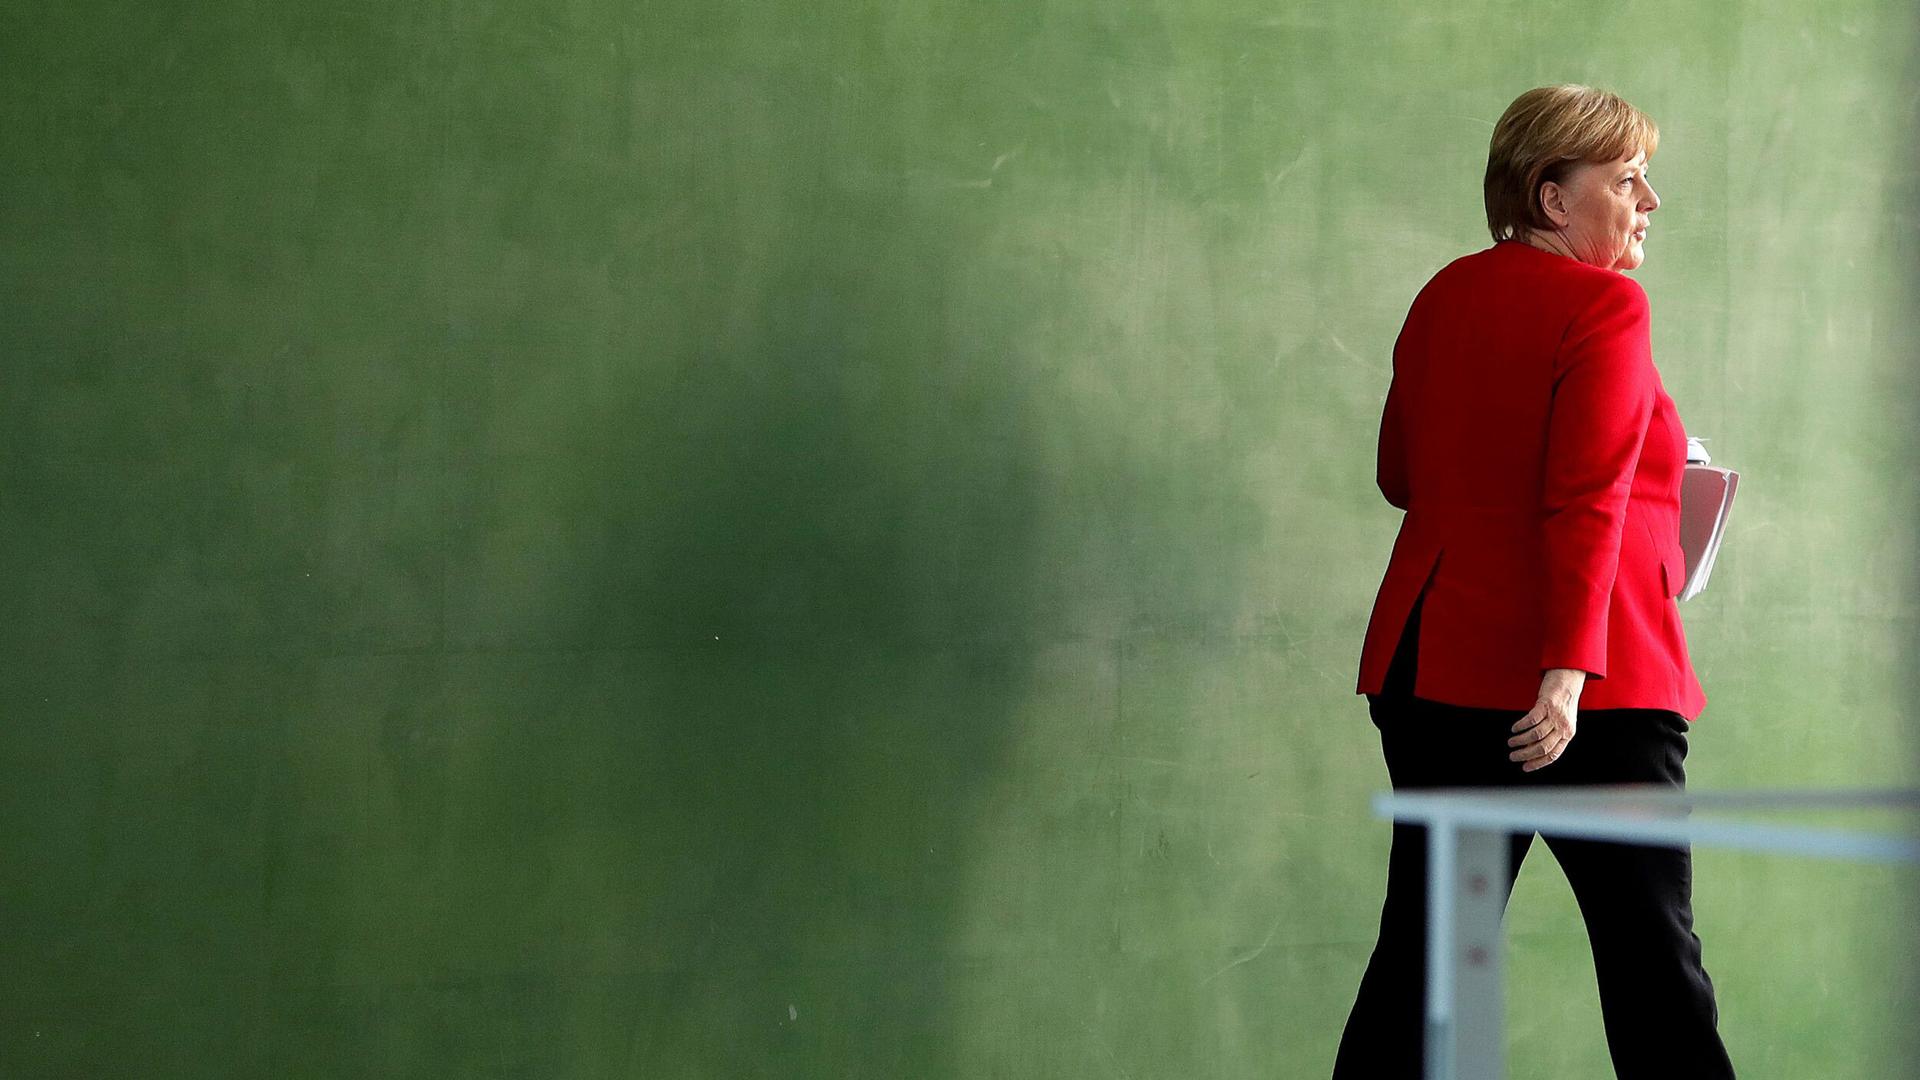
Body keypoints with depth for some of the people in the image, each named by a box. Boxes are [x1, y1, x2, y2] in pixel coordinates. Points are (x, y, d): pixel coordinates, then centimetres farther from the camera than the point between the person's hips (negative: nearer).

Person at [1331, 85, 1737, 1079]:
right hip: (1589, 684, -7)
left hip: (1433, 663, 7)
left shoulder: (1444, 297, 11)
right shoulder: (1604, 307, -10)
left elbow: (1401, 476, 22)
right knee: (1652, 954, 2)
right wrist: (1568, 670, -25)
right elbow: (1587, 502, -20)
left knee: (1422, 949, 9)